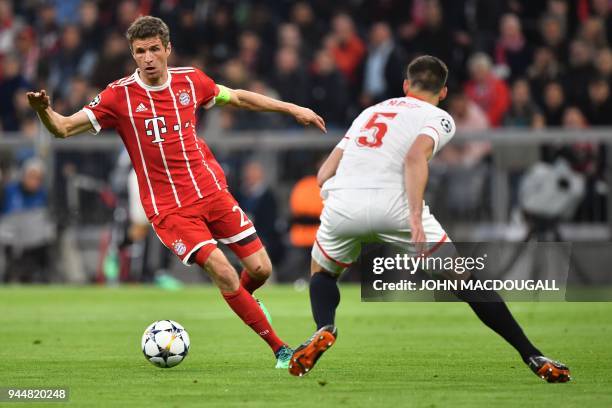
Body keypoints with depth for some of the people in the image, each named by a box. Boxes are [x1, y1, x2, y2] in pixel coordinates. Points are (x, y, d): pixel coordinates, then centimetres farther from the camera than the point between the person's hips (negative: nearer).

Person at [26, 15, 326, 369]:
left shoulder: (190, 81, 1)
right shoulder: (119, 95, -10)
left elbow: (237, 97, 19)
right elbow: (63, 128, -11)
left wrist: (291, 109, 21)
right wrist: (44, 110, -33)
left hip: (212, 191, 4)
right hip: (168, 207, -4)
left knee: (260, 269, 2)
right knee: (222, 270, -19)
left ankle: (242, 300, 40)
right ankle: (280, 349, -6)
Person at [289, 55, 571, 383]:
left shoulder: (370, 112, 29)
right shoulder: (438, 118, 15)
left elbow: (323, 175, 21)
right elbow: (415, 156, -9)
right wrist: (415, 216, -17)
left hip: (342, 204, 3)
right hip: (394, 205, -3)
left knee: (322, 272, 31)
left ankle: (324, 330, 1)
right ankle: (533, 357, 6)